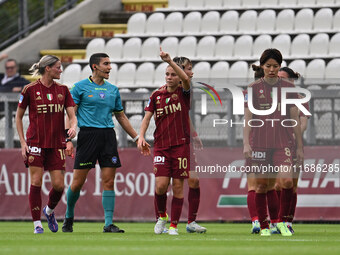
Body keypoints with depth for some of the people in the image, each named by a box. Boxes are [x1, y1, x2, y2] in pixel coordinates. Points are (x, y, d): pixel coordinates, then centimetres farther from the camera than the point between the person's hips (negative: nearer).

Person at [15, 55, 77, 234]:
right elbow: (18, 116, 4)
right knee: (36, 182, -6)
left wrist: (73, 127, -17)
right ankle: (37, 224, 3)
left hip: (57, 143, 3)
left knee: (58, 185, -3)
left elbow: (72, 115, 6)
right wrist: (22, 142, -3)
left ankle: (49, 211, 27)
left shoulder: (62, 90, 7)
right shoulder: (30, 89, -3)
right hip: (36, 143, -3)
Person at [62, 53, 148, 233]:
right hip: (87, 134, -4)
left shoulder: (113, 89, 16)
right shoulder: (80, 87, 2)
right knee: (77, 182, -2)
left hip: (108, 135, 4)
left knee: (109, 181, -3)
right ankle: (69, 216, 20)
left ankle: (109, 224, -2)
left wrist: (137, 138, 22)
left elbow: (121, 117, 23)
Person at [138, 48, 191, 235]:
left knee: (178, 185, -1)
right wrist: (141, 136, -12)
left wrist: (169, 60, -32)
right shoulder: (157, 95, 7)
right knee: (161, 184, -10)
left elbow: (186, 78, -21)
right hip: (161, 146, 1)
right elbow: (147, 117, 5)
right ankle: (162, 216, 15)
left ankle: (174, 225, 7)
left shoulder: (183, 93, 0)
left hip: (181, 145, -1)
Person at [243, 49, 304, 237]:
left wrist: (299, 147, 8)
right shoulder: (254, 88, 2)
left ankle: (282, 221, 2)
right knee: (261, 185, 1)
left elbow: (294, 119, 9)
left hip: (282, 143, 0)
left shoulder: (288, 88, 6)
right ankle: (263, 226, 12)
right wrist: (246, 144, -9)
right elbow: (247, 118, 1)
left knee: (287, 181, -17)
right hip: (259, 142, 0)